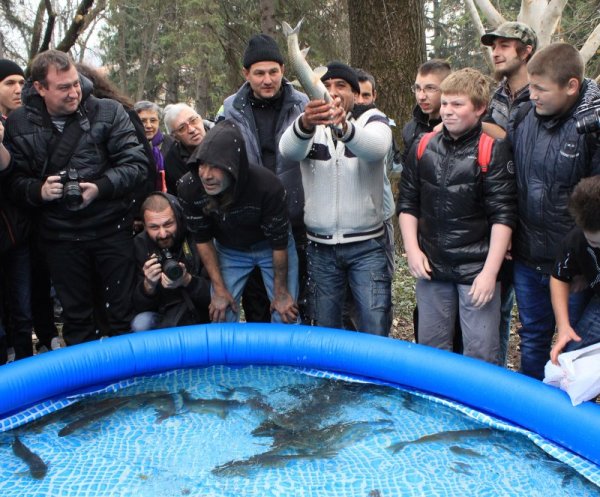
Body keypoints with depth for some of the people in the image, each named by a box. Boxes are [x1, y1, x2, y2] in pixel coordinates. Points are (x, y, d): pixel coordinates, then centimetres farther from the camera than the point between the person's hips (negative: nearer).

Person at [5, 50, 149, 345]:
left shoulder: (108, 112, -5)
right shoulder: (19, 124, 0)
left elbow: (136, 164, -7)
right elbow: (16, 180, 4)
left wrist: (101, 187, -20)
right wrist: (38, 190, -16)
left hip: (111, 230, -2)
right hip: (59, 236, 2)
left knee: (124, 310, 6)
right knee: (75, 315, 15)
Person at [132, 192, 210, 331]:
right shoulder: (141, 245, -6)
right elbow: (139, 307, -4)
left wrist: (187, 281, -31)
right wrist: (149, 284, -25)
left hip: (196, 316, -3)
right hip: (162, 316, 3)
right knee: (140, 324, -25)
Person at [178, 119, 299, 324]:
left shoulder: (267, 186, -36)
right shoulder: (189, 187, -26)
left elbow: (279, 242, -23)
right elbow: (202, 239, -11)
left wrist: (281, 292, -13)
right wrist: (219, 288, -8)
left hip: (269, 246, -2)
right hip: (228, 250, 2)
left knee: (286, 317, 0)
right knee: (220, 317, 3)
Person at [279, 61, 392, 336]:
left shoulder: (373, 119, -2)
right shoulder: (307, 124, 2)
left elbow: (376, 148, -27)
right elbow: (288, 149, -22)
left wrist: (344, 125, -48)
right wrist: (305, 123, -45)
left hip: (366, 244, -2)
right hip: (320, 246, 2)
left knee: (375, 329, -1)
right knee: (325, 329, 13)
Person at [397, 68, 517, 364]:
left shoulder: (493, 151, -7)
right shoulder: (423, 148, 6)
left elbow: (503, 216, -10)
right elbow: (407, 203, 11)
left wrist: (490, 271, -14)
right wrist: (412, 249, 0)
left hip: (476, 269, -4)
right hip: (431, 267, 4)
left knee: (480, 354, 2)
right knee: (431, 348, 16)